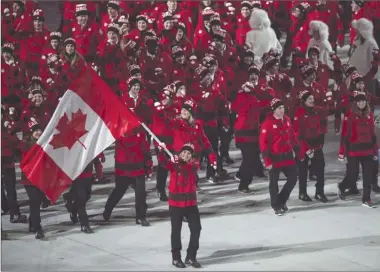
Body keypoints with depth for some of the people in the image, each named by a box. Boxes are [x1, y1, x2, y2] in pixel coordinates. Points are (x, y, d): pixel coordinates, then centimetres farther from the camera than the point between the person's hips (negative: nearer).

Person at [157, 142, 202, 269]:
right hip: (176, 202, -3)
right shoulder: (173, 162, -3)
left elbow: (192, 167, -23)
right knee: (176, 230, 5)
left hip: (190, 202, 3)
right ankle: (176, 258, 15)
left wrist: (179, 163, -41)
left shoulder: (194, 163, 1)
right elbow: (164, 161, -24)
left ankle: (191, 257, 19)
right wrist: (161, 151, -44)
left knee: (196, 229, 6)